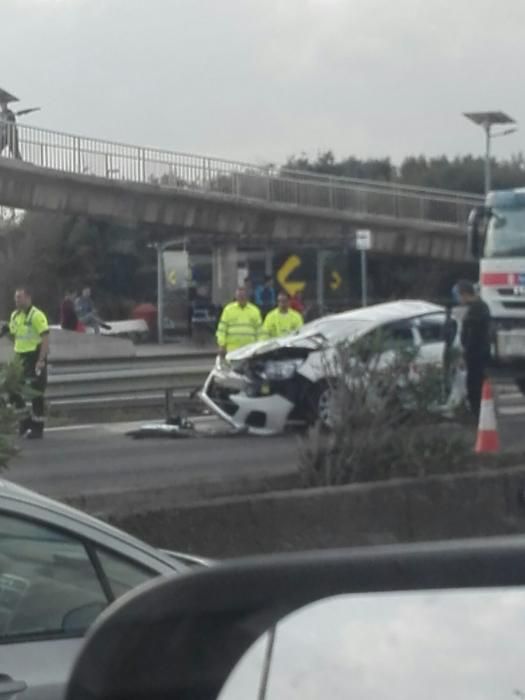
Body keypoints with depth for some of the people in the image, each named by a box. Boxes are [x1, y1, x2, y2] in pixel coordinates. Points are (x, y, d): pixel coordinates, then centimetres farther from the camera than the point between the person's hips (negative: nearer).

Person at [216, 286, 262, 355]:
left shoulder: (254, 310, 9)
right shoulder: (228, 310, 4)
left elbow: (259, 330, 12)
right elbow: (222, 329, 4)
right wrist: (221, 346, -2)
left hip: (249, 348, 1)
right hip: (233, 348, -1)